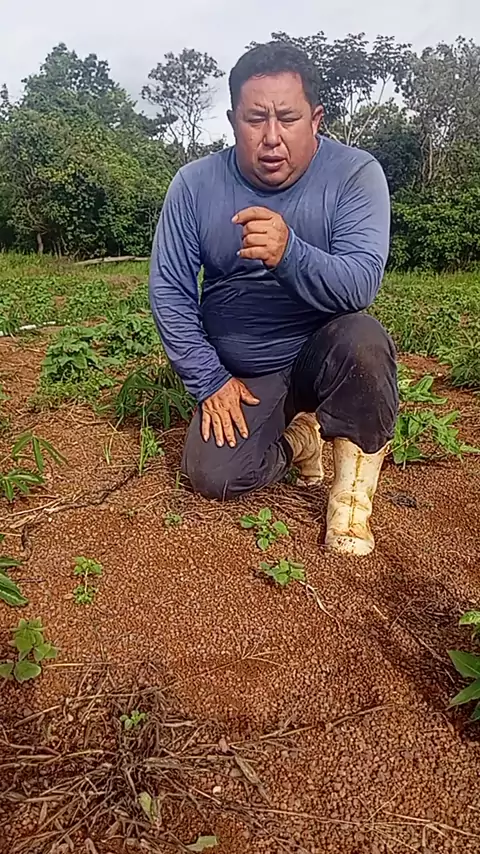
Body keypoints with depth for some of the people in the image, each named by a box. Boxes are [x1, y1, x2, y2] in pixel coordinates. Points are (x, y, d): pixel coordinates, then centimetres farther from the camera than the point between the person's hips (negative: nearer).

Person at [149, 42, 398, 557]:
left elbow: (361, 284, -25)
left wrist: (288, 253, -44)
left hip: (324, 355, -1)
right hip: (237, 375, 2)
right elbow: (168, 290, -5)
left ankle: (354, 483, -9)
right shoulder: (195, 185, -6)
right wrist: (210, 382, -10)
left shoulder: (354, 174, -12)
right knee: (212, 477, -16)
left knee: (362, 340, -34)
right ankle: (298, 436, 16)